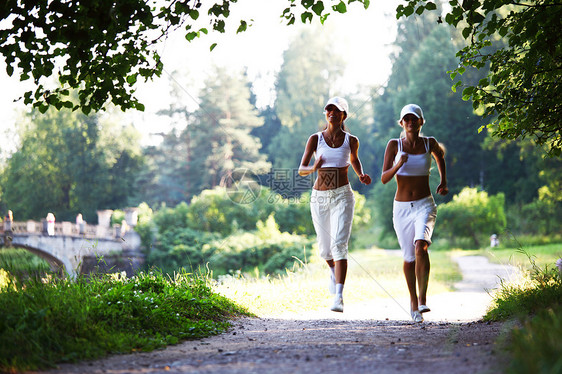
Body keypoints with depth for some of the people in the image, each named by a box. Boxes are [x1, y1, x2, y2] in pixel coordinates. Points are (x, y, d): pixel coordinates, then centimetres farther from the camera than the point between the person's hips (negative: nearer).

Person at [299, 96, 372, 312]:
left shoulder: (351, 140, 2)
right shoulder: (315, 139, 0)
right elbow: (301, 170, -3)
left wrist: (361, 176, 4)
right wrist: (313, 168, -26)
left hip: (342, 196, -2)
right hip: (319, 197, 2)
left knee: (339, 244, -18)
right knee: (325, 248, 12)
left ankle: (338, 298, -23)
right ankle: (334, 270, 48)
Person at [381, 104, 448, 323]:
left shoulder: (429, 143, 1)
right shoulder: (394, 145, -3)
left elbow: (440, 156, 25)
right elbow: (384, 179, -8)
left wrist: (444, 182, 20)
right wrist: (398, 165, -26)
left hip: (424, 206, -1)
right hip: (401, 208, 1)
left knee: (421, 246, -27)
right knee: (409, 259, 8)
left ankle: (422, 300, -28)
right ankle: (413, 300, 32)